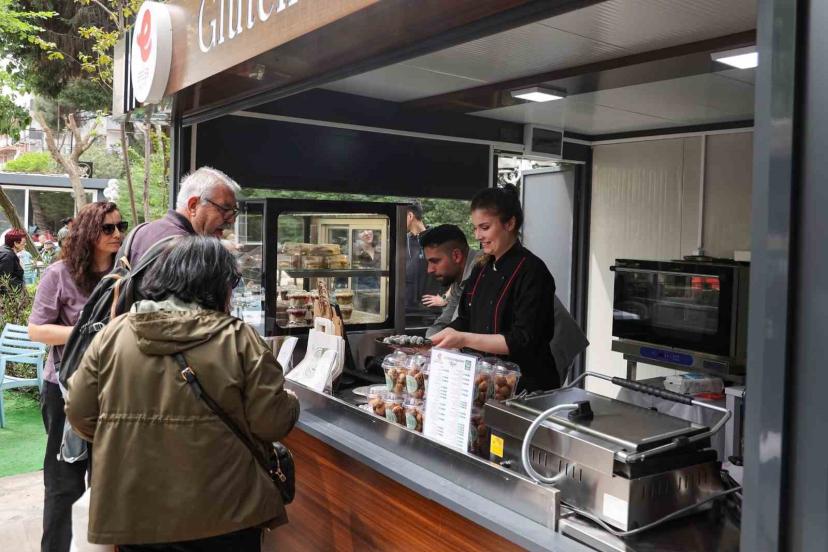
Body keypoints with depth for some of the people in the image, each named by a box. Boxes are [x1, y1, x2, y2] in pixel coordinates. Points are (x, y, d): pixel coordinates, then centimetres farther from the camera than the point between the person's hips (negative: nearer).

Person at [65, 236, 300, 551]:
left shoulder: (112, 334, -1)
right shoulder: (238, 338, -11)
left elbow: (80, 415, 4)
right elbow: (271, 424, -9)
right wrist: (290, 403, 12)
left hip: (133, 513, 3)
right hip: (220, 516, -2)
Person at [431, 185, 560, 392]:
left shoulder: (531, 271, -15)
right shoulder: (481, 270, 9)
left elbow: (523, 341, -20)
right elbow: (465, 322, 14)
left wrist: (465, 339, -24)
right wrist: (432, 342, -2)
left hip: (527, 388, -6)